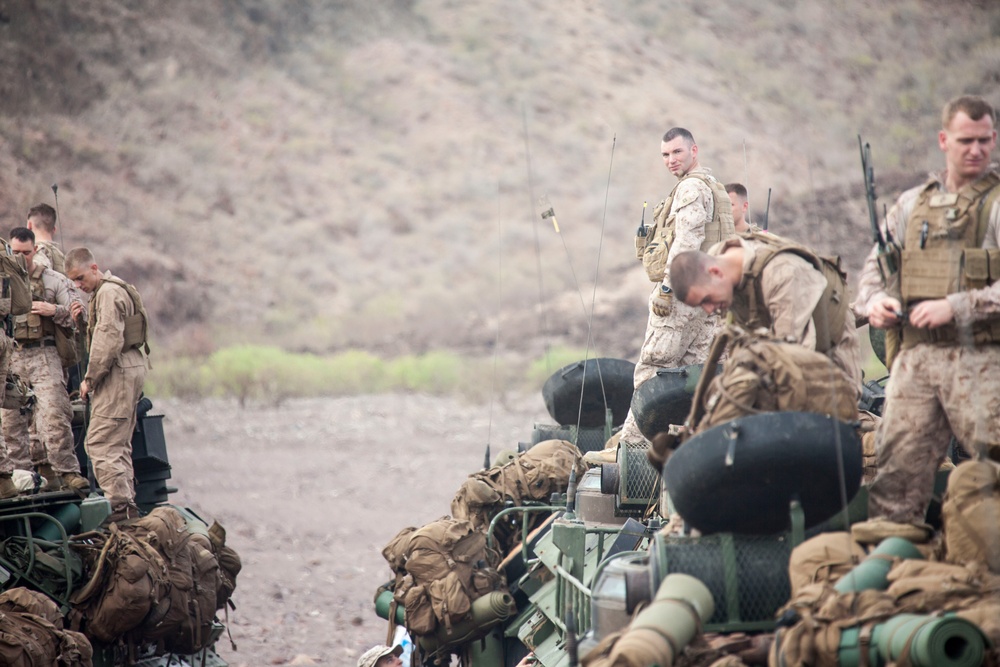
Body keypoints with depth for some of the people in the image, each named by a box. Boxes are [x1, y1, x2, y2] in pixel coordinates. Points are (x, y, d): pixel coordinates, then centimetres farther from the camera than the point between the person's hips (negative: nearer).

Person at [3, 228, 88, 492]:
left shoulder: (53, 280, 7)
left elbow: (80, 313, 4)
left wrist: (53, 310, -11)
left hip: (43, 356, -3)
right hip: (9, 359, 3)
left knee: (54, 415, -14)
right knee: (10, 420, 2)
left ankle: (67, 472, -14)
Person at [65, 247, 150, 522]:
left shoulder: (108, 292, -13)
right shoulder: (116, 289, 19)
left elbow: (109, 342, -21)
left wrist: (90, 379, -15)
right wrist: (84, 318, 5)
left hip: (119, 371, -11)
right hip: (132, 367, 11)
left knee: (100, 442, -12)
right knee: (119, 444, 13)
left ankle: (120, 506, -16)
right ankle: (128, 504, 14)